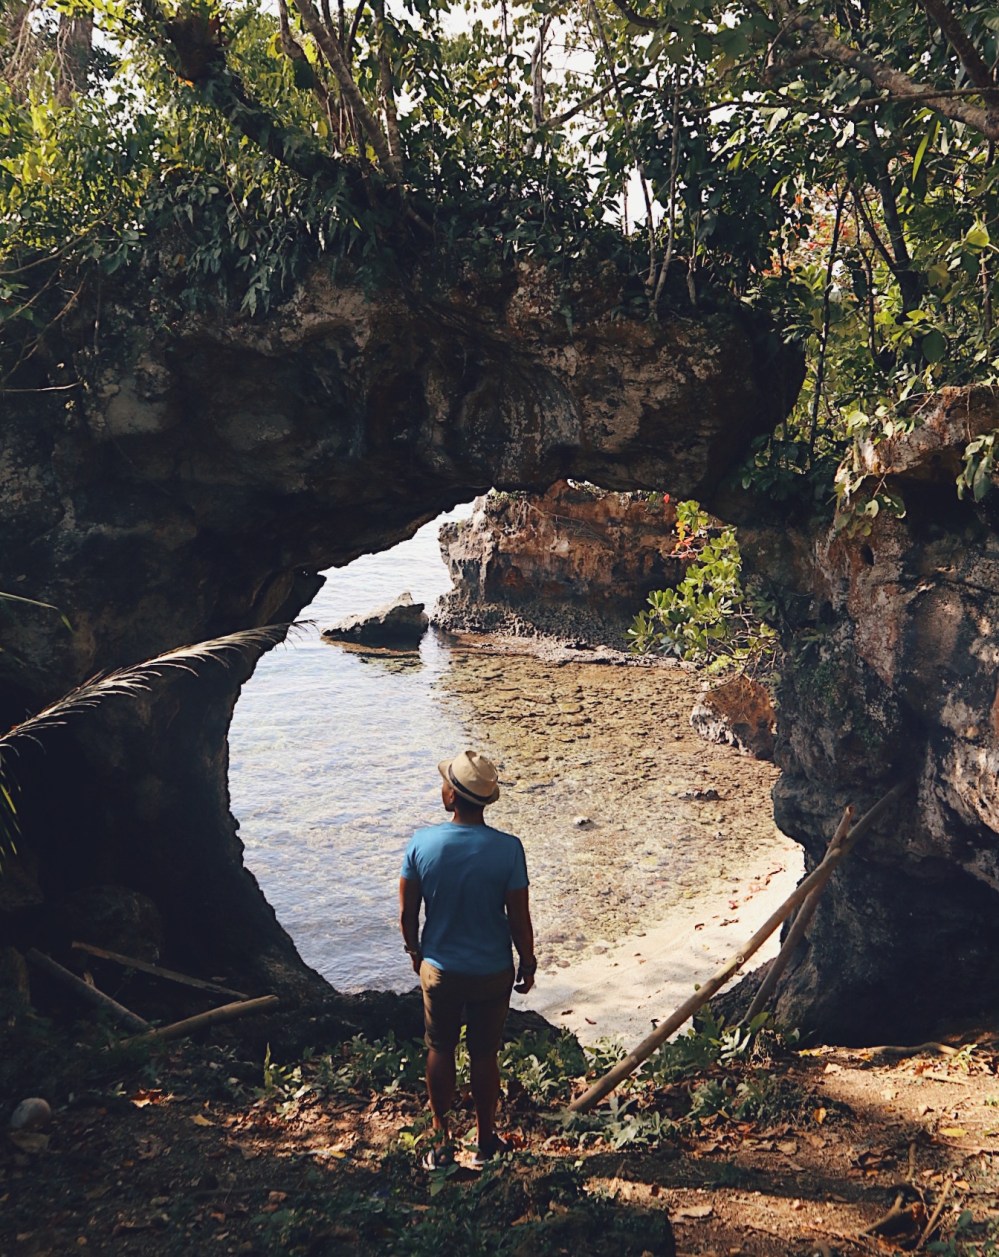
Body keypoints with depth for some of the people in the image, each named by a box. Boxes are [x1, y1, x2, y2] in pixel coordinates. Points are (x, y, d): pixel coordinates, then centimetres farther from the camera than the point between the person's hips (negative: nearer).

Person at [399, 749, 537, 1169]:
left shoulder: (422, 843, -17)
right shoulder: (507, 849, -21)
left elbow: (407, 912, -7)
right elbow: (519, 919, -14)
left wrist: (415, 952, 12)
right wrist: (528, 963, 4)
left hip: (439, 969, 1)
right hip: (492, 972, -1)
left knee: (440, 1051, 20)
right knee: (484, 1055, 17)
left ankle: (442, 1142, 31)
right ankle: (485, 1140, 34)